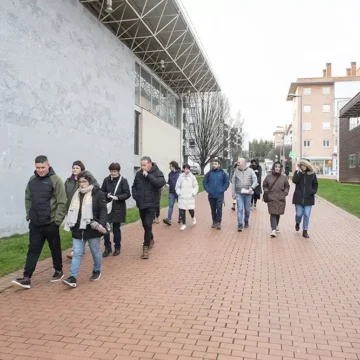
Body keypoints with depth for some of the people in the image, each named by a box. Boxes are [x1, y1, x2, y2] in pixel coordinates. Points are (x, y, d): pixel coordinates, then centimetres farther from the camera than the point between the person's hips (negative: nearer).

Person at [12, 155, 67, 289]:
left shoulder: (55, 180, -11)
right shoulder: (32, 180, 7)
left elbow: (62, 202, -13)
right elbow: (28, 199, 17)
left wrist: (57, 220, -15)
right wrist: (29, 215, 8)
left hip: (50, 223, -5)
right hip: (35, 223, 5)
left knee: (55, 248, 10)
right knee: (33, 250, 6)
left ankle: (59, 271, 28)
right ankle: (27, 278, 9)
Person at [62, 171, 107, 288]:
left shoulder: (98, 193, -8)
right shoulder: (77, 194, 12)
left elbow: (103, 210, -14)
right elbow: (73, 210, 20)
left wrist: (101, 223, -26)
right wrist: (70, 225, 17)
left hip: (92, 229, -5)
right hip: (78, 229, 5)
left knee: (95, 251, 12)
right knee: (77, 254, 2)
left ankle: (97, 271, 32)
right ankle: (73, 277, 1)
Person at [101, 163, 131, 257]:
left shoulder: (123, 180, -6)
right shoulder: (106, 180, 3)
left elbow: (127, 194, -7)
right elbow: (101, 192, 10)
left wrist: (117, 197, -21)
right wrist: (106, 195, -11)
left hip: (118, 208, -2)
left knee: (116, 229, 8)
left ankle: (117, 248, 25)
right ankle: (107, 248, 18)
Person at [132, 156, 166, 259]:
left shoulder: (157, 173, -9)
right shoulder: (139, 173, 5)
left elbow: (161, 183, -29)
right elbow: (134, 186, 17)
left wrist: (148, 175, -26)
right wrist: (135, 195, 0)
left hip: (151, 204, -5)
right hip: (141, 204, 5)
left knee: (148, 225, -12)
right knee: (145, 225, 16)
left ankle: (146, 247, -3)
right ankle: (150, 240, 40)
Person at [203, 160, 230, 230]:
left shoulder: (223, 173, -1)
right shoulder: (209, 173, 2)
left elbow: (227, 182, 3)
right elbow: (204, 182, 7)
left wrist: (222, 189, -5)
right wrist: (207, 189, -2)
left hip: (219, 195, -2)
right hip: (211, 195, 2)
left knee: (219, 209, -5)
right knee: (213, 210, 11)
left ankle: (218, 222, 2)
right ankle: (214, 222, 22)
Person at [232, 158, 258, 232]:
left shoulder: (250, 171, 1)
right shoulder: (236, 171, 4)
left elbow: (255, 180, -2)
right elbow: (233, 183, 8)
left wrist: (252, 188, -19)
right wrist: (233, 193, 6)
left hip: (248, 193, 0)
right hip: (239, 194, 0)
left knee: (247, 209, 11)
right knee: (240, 209, -7)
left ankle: (246, 222, 31)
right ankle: (240, 225, -6)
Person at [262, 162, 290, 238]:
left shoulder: (284, 177, 3)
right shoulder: (268, 177, 1)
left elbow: (287, 186, 14)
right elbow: (264, 185, 12)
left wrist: (285, 193, 0)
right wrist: (266, 192, 1)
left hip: (281, 199, 2)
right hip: (271, 199, -2)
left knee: (278, 214, 11)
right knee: (273, 214, -10)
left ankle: (276, 226, 34)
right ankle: (273, 230, -15)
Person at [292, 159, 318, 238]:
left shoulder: (312, 174, 2)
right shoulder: (297, 173, 2)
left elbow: (315, 185, 10)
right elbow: (294, 181, -16)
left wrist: (313, 191, -7)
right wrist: (300, 172, -18)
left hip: (308, 198, 0)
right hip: (299, 198, 0)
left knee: (307, 215, 0)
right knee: (299, 213, 2)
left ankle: (305, 231, 11)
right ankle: (297, 223, 35)